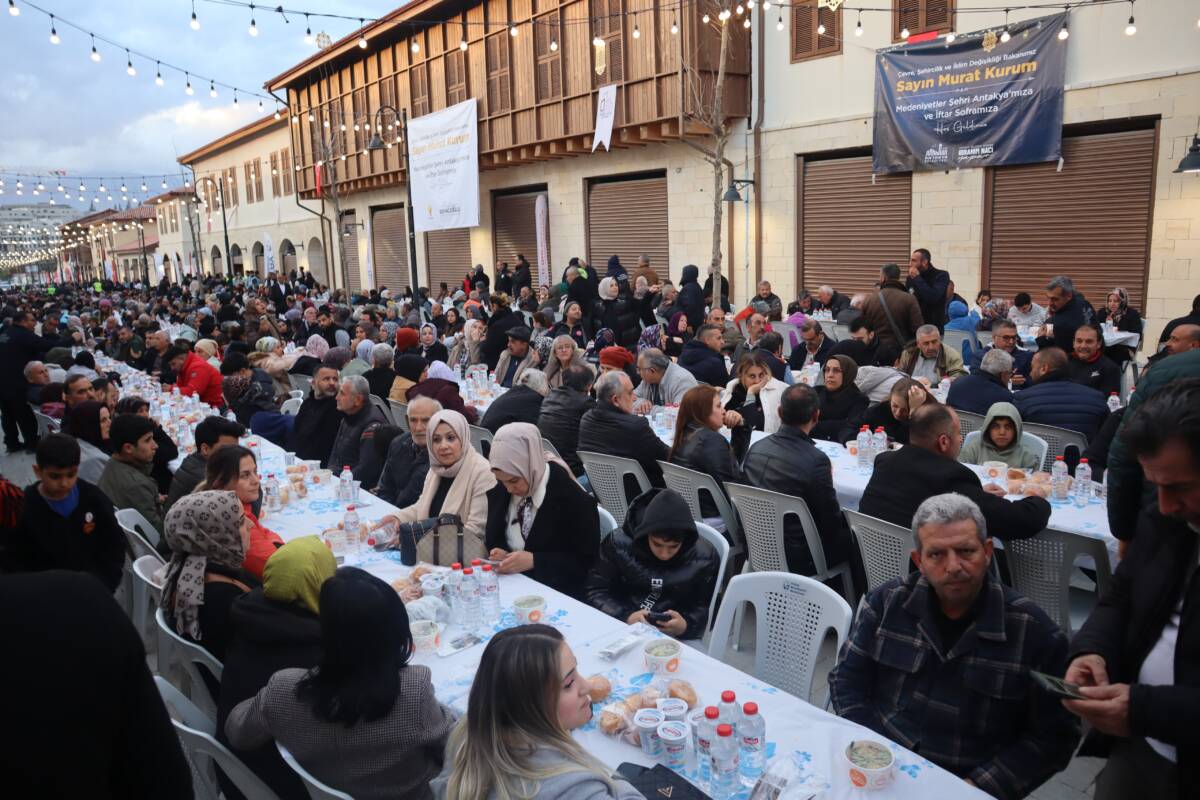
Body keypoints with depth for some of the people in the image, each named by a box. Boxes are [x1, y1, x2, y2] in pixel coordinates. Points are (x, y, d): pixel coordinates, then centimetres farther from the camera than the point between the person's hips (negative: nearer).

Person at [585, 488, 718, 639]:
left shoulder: (703, 558, -7)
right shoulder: (618, 543, -9)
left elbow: (705, 609, -1)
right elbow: (594, 591, -6)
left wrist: (686, 625, -23)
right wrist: (625, 617, -23)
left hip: (674, 640, 1)